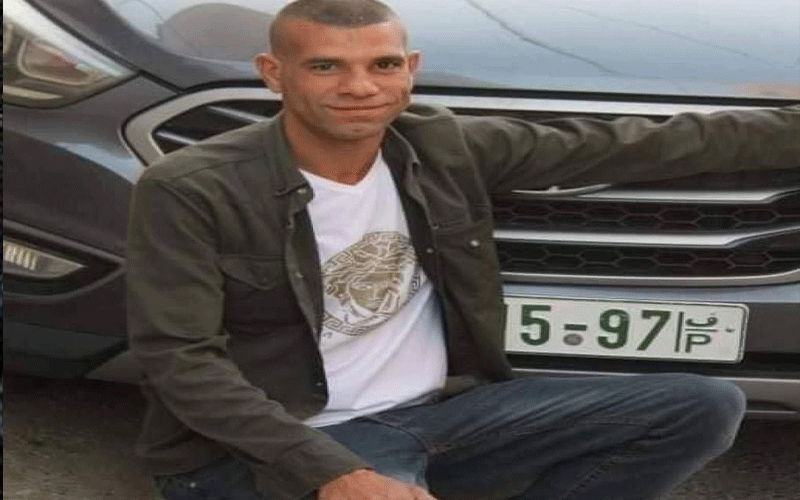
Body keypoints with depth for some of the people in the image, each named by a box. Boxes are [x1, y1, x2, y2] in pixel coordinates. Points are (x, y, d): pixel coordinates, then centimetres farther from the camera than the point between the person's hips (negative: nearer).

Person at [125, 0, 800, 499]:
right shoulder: (192, 191, -13)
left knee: (704, 407, -2)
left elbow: (630, 146, 1)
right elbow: (180, 359, -16)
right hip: (282, 445, -5)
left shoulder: (447, 148, -1)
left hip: (444, 409, 6)